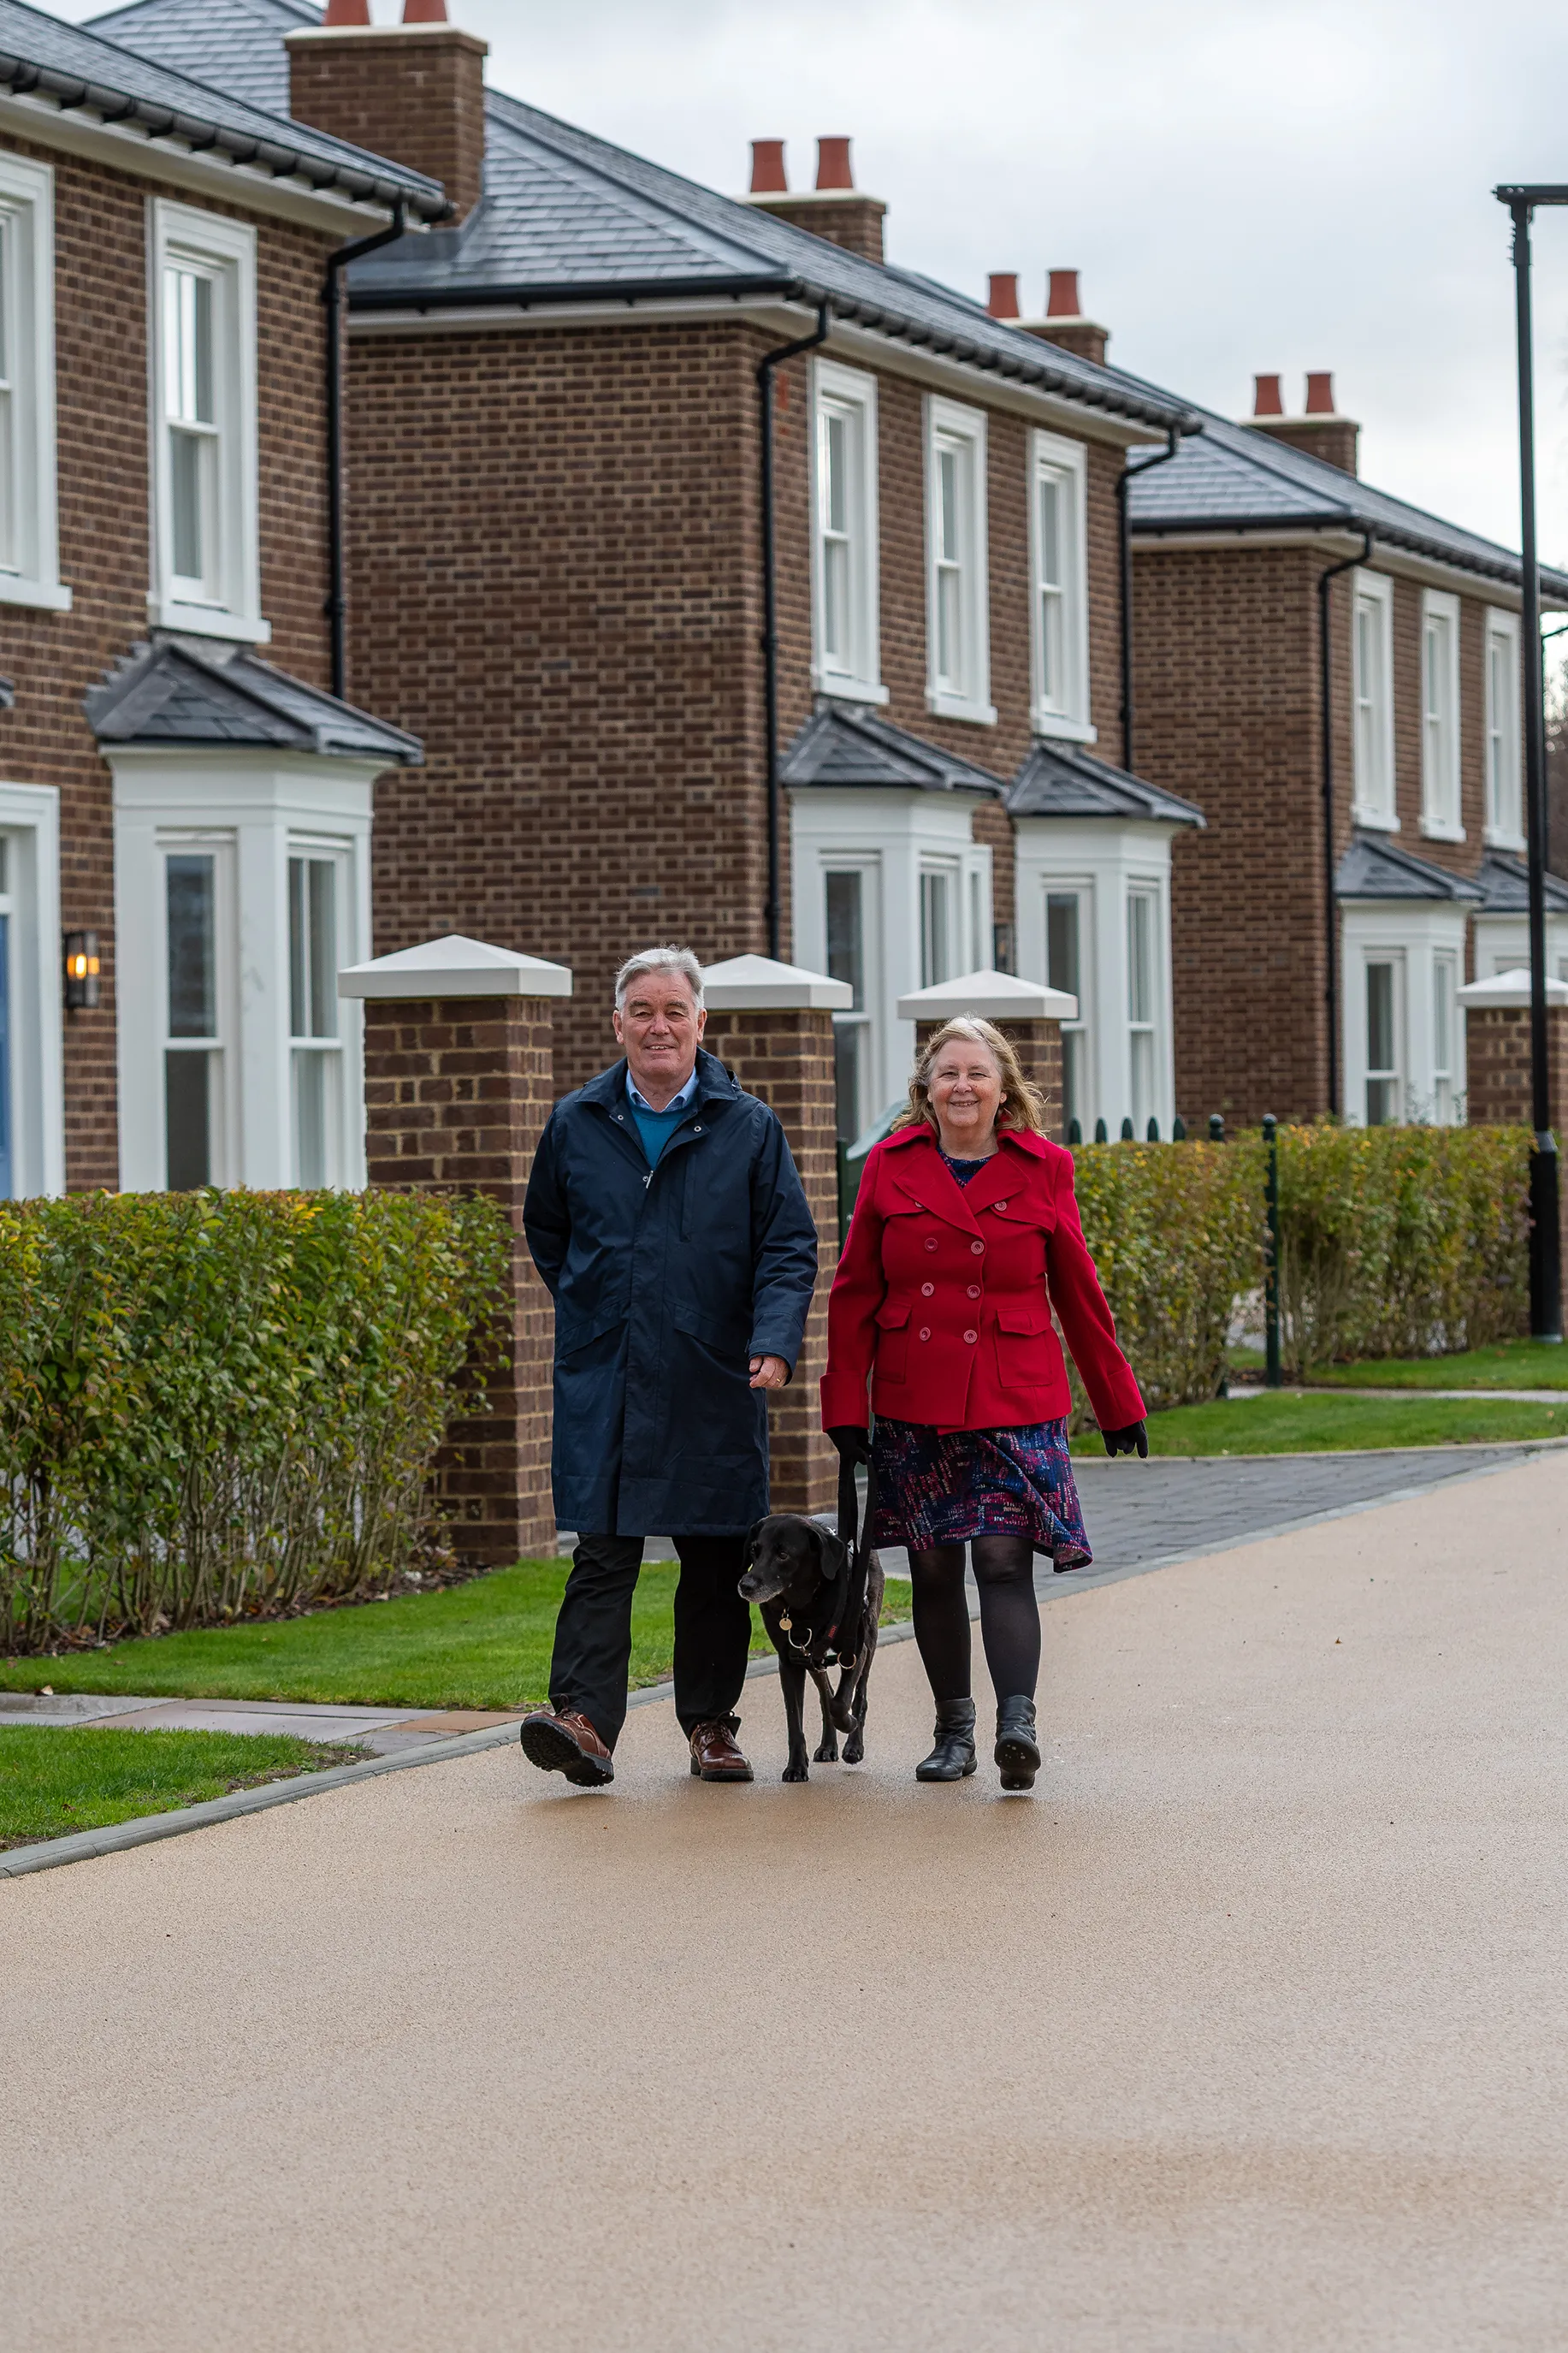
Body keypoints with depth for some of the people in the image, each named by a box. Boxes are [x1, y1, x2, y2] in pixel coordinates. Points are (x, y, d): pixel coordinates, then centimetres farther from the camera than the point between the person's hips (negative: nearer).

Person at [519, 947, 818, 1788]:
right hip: (603, 1382, 0)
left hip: (714, 1386, 0)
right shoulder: (576, 1124, 7)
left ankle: (711, 1724, 18)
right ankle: (585, 1718, -19)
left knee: (716, 1560, 7)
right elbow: (545, 1229, 22)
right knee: (603, 1553, -10)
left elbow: (789, 1247, 0)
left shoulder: (748, 1128, 3)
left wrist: (774, 1342, -14)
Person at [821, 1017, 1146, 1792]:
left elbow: (1079, 1294, 10)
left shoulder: (1042, 1170, 3)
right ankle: (954, 1729, 16)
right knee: (933, 1569, 6)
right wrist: (844, 1403, 1)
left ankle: (1017, 1726, -23)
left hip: (1016, 1403, -2)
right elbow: (854, 1293, 7)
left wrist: (1118, 1402, 14)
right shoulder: (891, 1167, 5)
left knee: (1004, 1558, -13)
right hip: (914, 1404, 2)